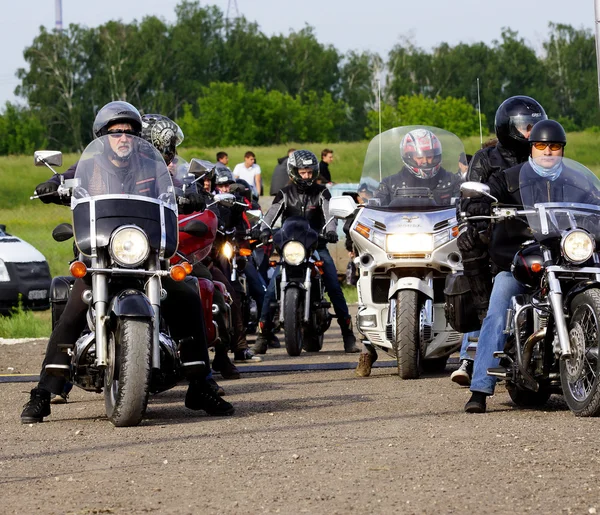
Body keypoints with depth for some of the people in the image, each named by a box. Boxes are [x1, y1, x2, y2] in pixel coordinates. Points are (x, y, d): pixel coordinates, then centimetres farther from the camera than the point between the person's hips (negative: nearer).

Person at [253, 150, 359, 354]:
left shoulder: (321, 193, 7)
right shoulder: (285, 194, 7)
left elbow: (329, 213, -10)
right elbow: (271, 214, -6)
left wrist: (330, 230, -32)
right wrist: (264, 230, -28)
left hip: (316, 245, 0)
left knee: (334, 287, -13)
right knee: (272, 289, -14)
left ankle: (347, 332, -7)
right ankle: (264, 333, -6)